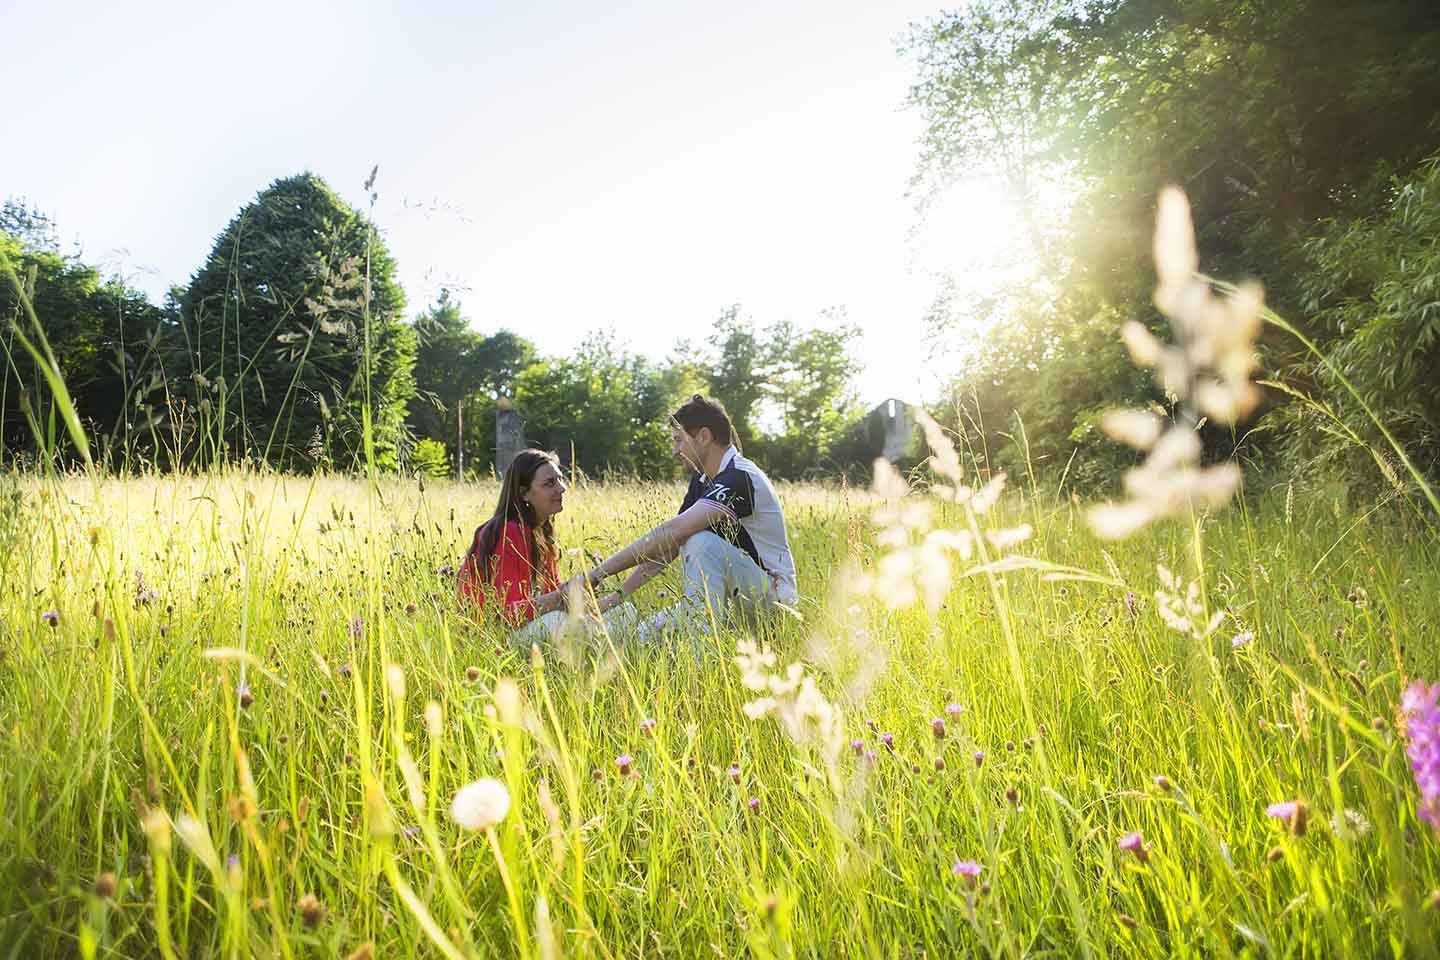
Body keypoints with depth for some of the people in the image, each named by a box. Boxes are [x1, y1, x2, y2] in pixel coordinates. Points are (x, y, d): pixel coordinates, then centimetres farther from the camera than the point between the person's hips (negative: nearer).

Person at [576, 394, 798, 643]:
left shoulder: (739, 478, -23)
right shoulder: (702, 481, 7)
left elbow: (673, 531, -32)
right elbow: (666, 546, 7)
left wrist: (598, 573, -31)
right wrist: (620, 594, -3)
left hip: (772, 590, -8)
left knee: (702, 541, -32)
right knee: (645, 634, -5)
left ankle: (704, 635, -26)